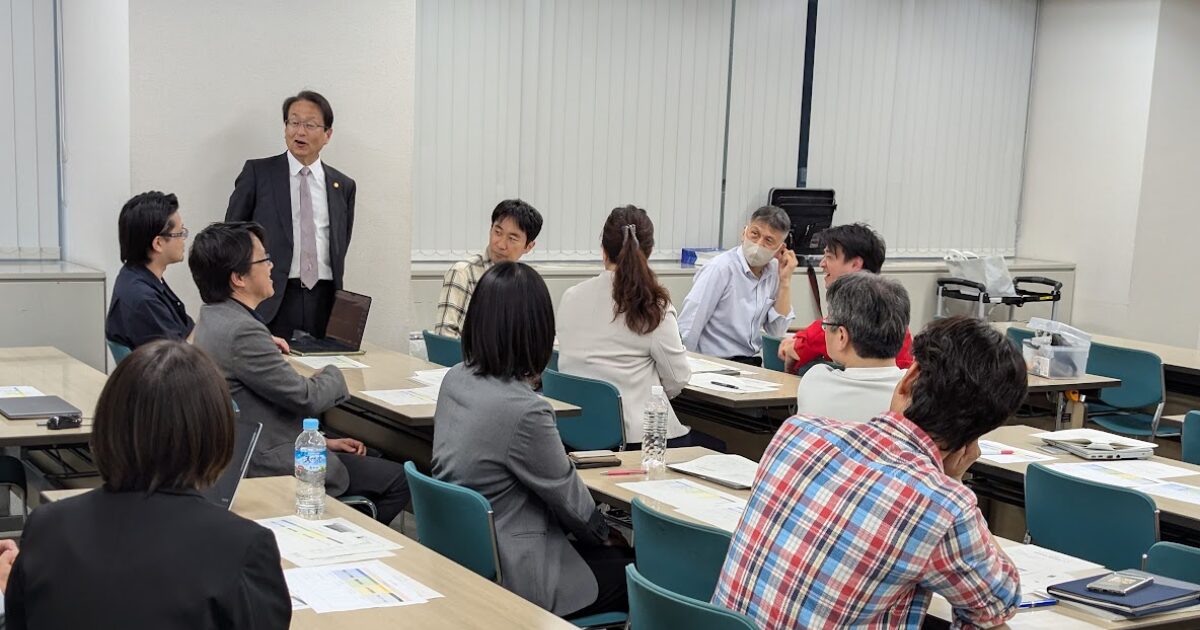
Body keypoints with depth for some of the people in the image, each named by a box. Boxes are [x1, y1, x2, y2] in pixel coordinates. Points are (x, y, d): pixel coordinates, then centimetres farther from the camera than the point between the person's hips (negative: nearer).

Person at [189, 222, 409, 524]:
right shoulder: (242, 331, -26)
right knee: (398, 480, -4)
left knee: (375, 459, 21)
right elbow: (307, 398, -20)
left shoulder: (215, 318, 7)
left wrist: (320, 440, 10)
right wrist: (333, 375, 2)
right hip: (268, 465, -10)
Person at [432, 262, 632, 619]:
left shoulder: (454, 380, -3)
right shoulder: (524, 409, -28)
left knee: (618, 554, 24)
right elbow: (569, 497, -10)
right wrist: (604, 532, 7)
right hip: (509, 576, -9)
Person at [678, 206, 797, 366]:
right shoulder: (720, 269, -13)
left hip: (753, 363, 6)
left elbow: (777, 332, 4)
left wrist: (785, 281, -1)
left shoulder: (774, 271, 6)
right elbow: (687, 331, -16)